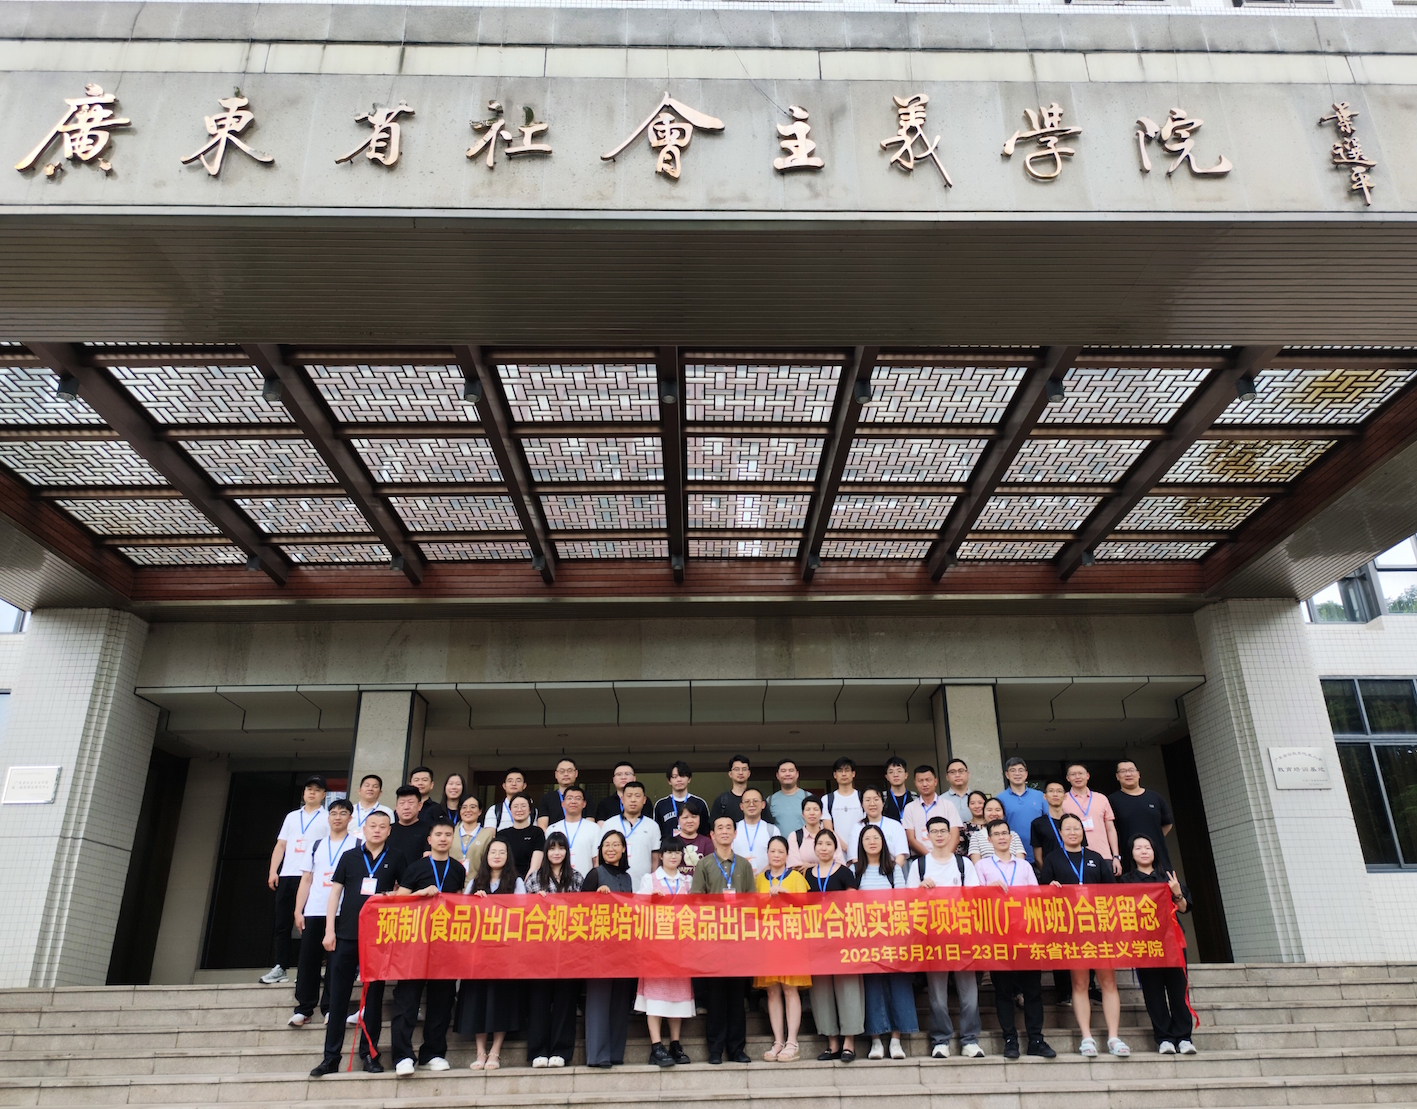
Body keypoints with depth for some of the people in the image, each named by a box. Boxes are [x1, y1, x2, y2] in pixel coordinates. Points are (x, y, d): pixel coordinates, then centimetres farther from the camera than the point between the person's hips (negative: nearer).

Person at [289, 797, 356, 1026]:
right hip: (314, 912, 3)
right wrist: (298, 911, 4)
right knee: (308, 960, 3)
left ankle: (330, 1008, 9)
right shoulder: (317, 845, 14)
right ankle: (303, 1009, 11)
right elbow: (306, 880, 13)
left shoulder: (357, 846, 4)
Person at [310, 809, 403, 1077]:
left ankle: (369, 1053, 16)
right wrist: (329, 930, -1)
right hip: (346, 934, 1)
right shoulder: (349, 857, 6)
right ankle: (331, 1057, 10)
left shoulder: (395, 859, 5)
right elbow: (335, 892, 6)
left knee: (374, 995, 6)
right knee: (338, 996, 3)